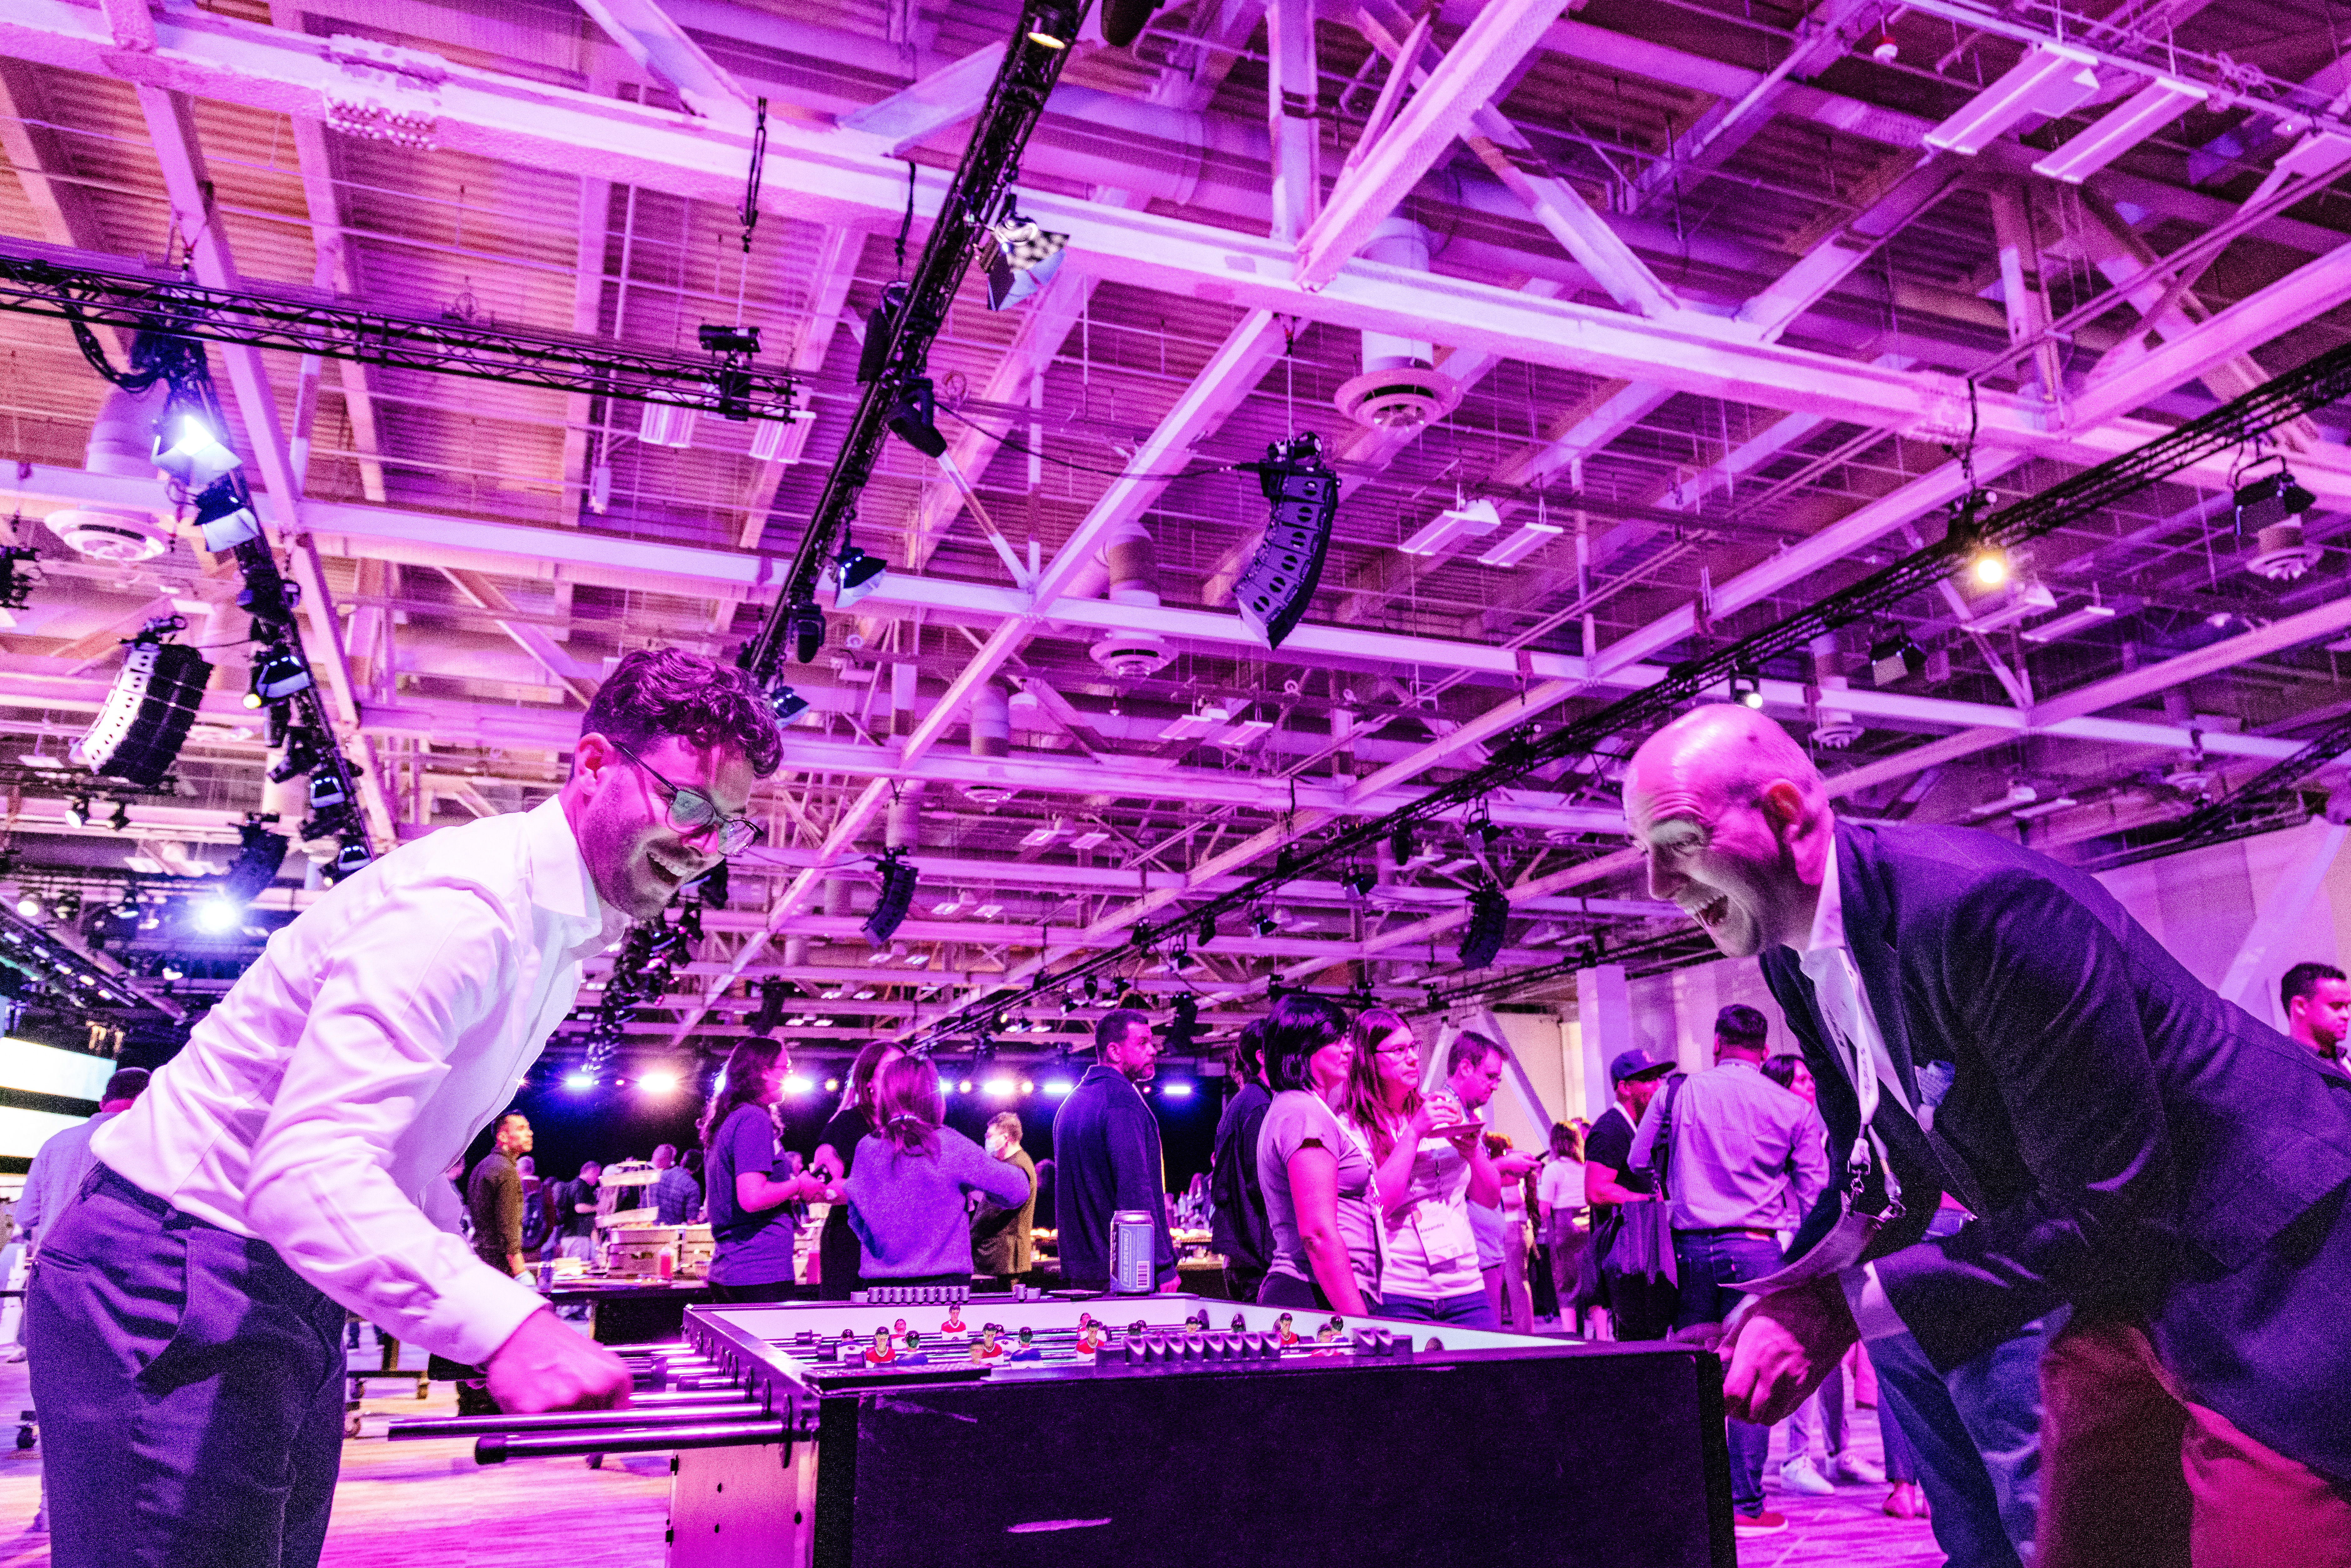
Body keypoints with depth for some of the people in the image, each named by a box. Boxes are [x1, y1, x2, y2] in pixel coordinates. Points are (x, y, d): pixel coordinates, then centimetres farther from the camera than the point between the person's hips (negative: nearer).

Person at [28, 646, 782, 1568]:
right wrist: (505, 1324, -44)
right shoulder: (465, 904, -24)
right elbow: (308, 1172, -35)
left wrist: (482, 1293, 11)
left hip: (289, 1290, 9)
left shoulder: (565, 933, 8)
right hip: (173, 1288, -9)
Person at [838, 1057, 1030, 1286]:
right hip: (944, 1279, -3)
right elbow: (1018, 1190, -5)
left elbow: (856, 1219, 13)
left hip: (878, 1284, 3)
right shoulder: (949, 1145, -8)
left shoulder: (866, 1148, 1)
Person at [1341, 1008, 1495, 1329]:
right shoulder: (1351, 1129, -4)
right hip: (1398, 1295, -5)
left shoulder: (1445, 1115, 12)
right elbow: (1376, 1205, -17)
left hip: (1465, 1287, 5)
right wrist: (1413, 1133, -16)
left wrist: (1473, 1150, -5)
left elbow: (1491, 1198, 14)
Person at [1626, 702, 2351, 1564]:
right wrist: (1796, 1301, -13)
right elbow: (1884, 1175, 5)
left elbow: (2107, 1206, -28)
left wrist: (1850, 1305, -26)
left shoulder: (1980, 903, -31)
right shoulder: (1793, 957, -2)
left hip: (2261, 1273, -8)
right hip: (2125, 1280, 8)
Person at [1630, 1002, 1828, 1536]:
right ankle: (1745, 1505, 8)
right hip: (1757, 1250, -2)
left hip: (1691, 1246, 2)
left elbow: (1640, 1166, 10)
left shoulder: (1677, 1093, 2)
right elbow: (1816, 1195, 4)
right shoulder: (1794, 1109, -1)